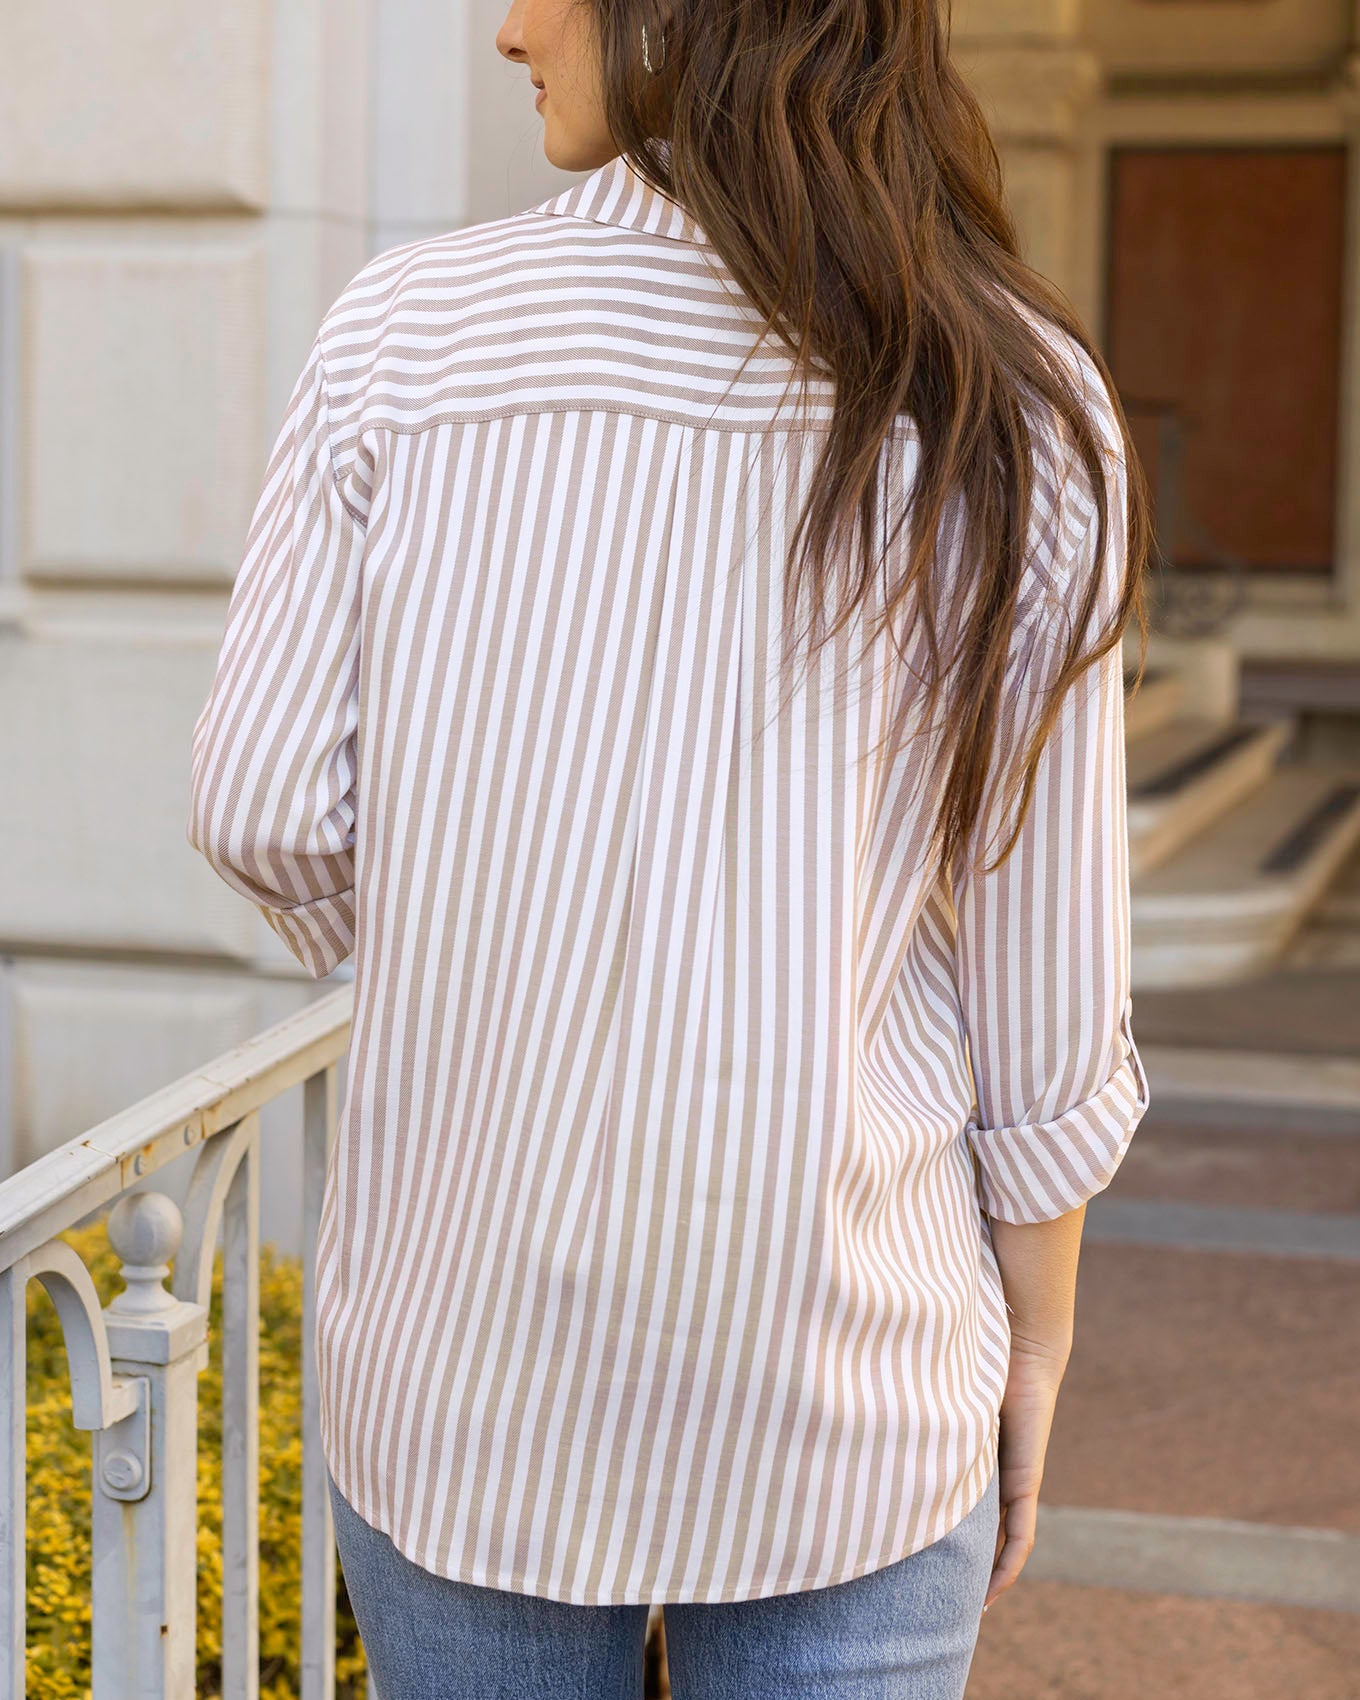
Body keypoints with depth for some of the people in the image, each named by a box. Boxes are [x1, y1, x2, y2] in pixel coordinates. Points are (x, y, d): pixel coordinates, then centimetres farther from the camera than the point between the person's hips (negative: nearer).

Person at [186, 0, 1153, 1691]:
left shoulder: (406, 330, -9)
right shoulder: (1013, 408, -9)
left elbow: (267, 805, -5)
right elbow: (1044, 964, -6)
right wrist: (1033, 1334, 8)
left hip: (462, 1354, 1)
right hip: (835, 1366, 0)